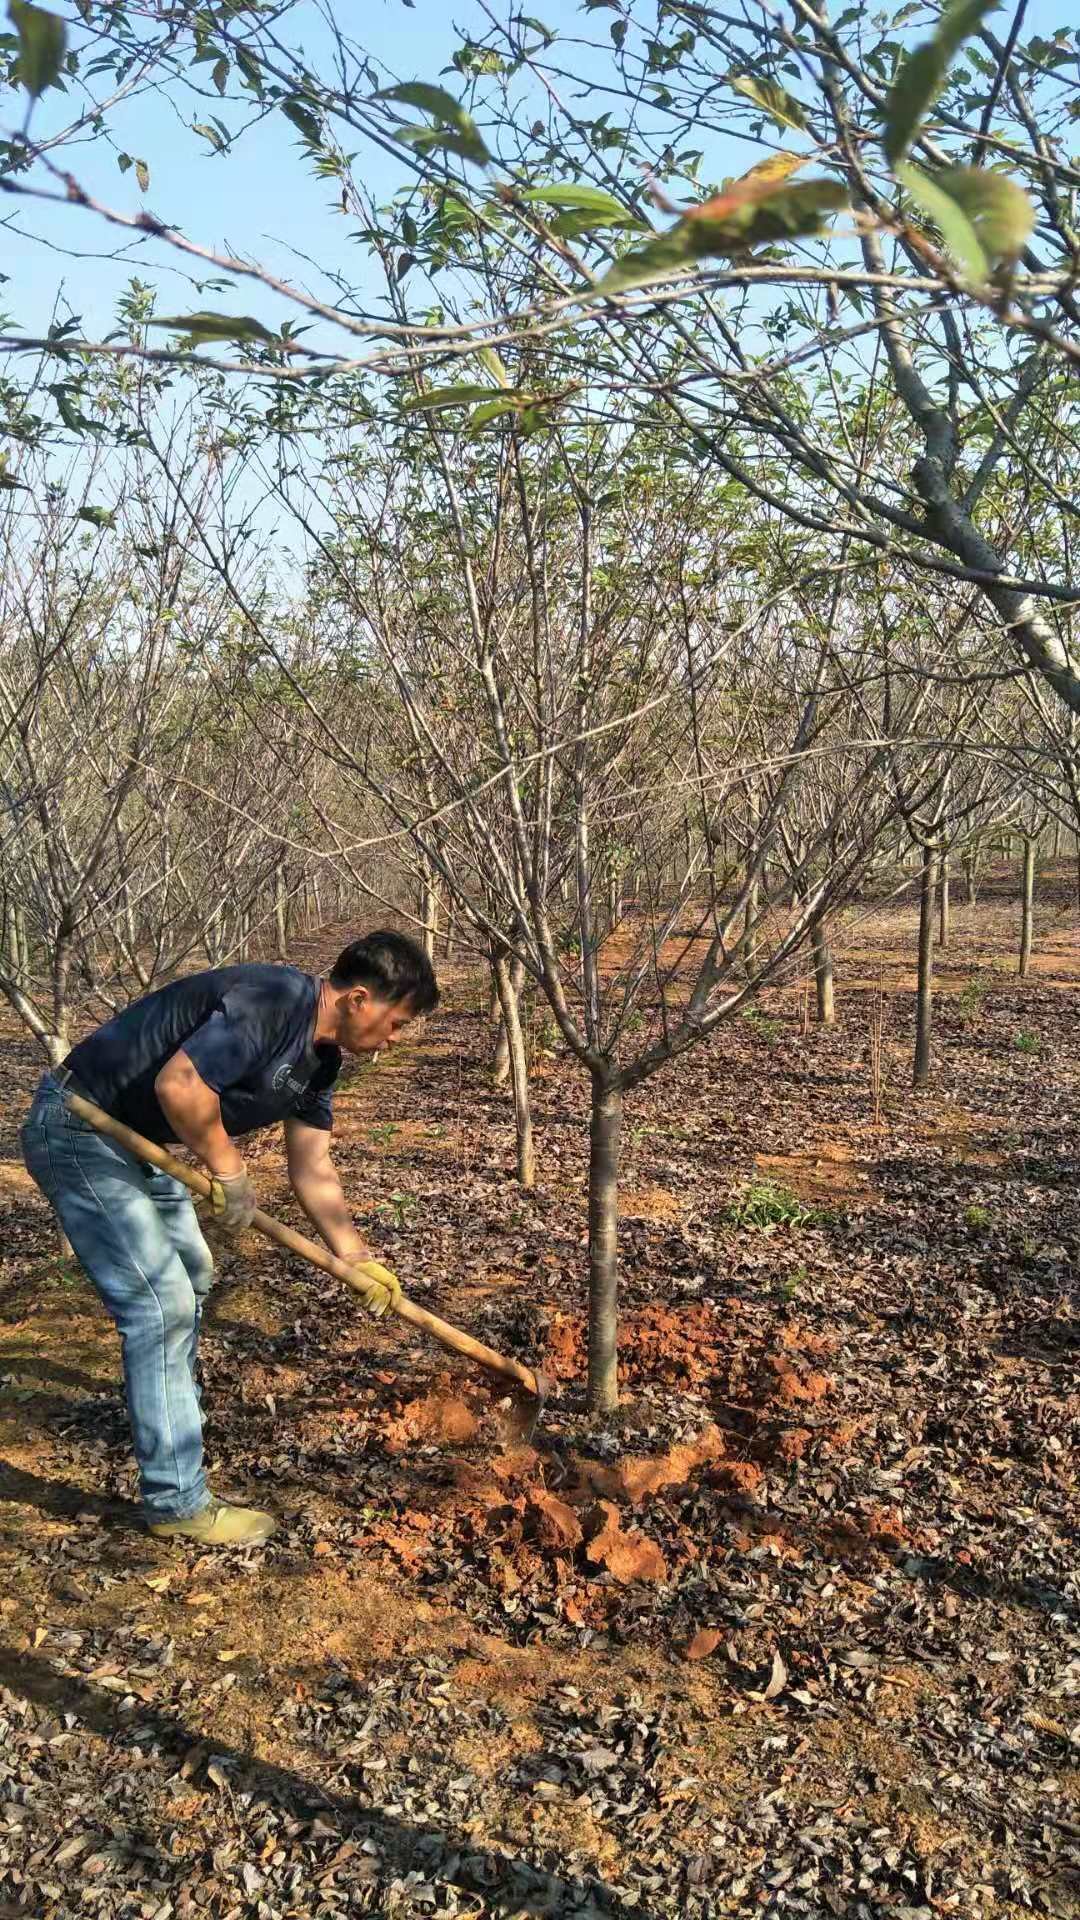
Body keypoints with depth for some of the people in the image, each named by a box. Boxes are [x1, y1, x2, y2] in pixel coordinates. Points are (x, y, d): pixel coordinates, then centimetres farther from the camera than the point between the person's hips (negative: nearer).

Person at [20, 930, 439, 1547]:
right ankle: (177, 1501, 1)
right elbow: (179, 1084, -36)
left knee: (191, 1275, 25)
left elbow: (313, 1168, 10)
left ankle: (174, 1412, 47)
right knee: (162, 1304, -10)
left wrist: (356, 1256, 2)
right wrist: (229, 1169, -20)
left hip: (137, 1141, 10)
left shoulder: (320, 1056, 4)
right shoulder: (272, 1002, -26)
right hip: (79, 1132, -10)